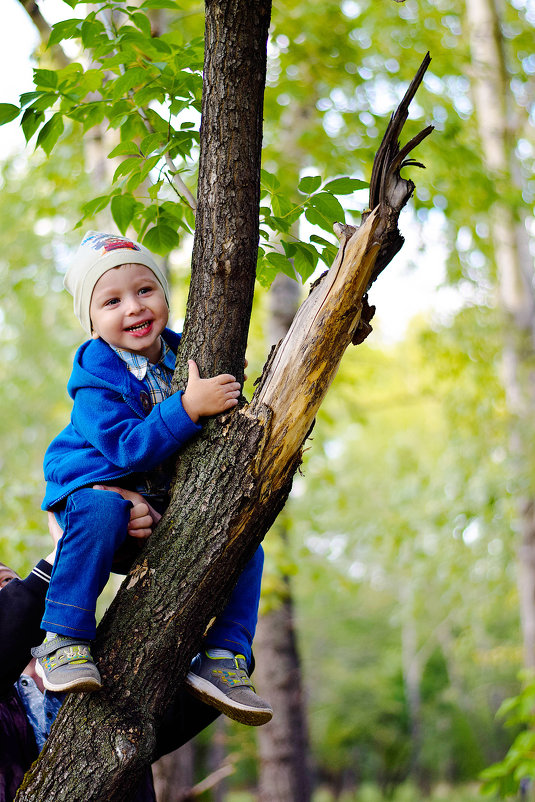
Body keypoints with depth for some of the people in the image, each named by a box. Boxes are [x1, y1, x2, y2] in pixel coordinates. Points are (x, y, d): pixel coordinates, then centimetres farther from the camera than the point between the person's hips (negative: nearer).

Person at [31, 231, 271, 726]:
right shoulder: (96, 378, -16)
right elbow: (127, 447, -30)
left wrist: (229, 380, -9)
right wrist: (189, 407, -38)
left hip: (170, 508, 5)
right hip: (98, 486, -5)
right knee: (102, 510, -39)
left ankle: (224, 660, -7)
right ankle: (63, 641, -31)